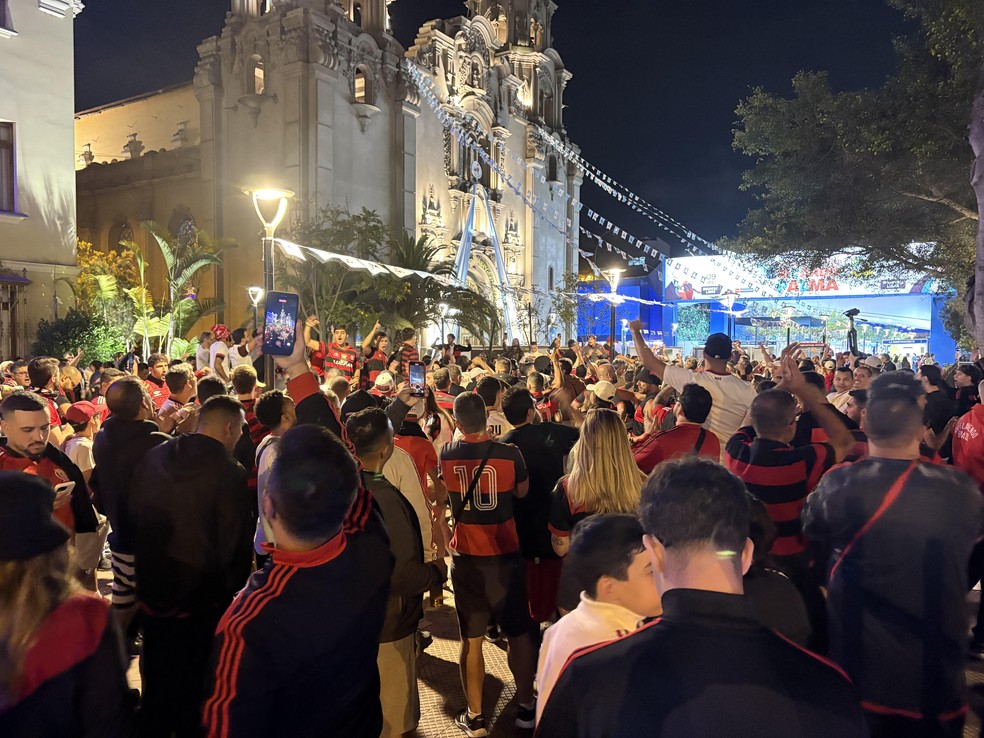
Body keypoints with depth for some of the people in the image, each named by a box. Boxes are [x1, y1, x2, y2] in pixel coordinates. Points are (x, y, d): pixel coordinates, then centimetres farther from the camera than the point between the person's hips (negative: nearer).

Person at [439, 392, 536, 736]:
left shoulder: (446, 455, -8)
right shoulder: (509, 453, -15)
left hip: (465, 556, 1)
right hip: (505, 554, -1)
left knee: (471, 639, 12)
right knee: (519, 633, 15)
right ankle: (527, 708, 28)